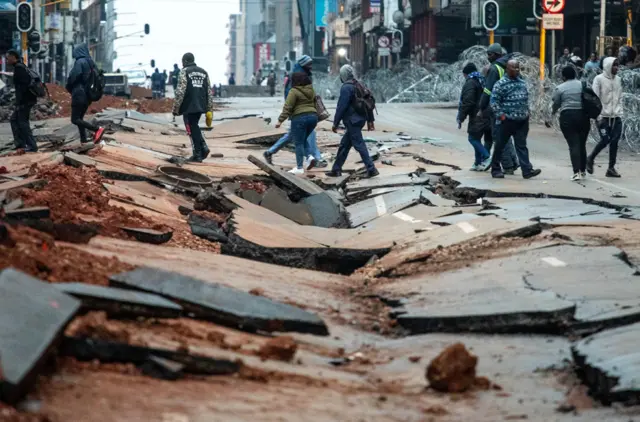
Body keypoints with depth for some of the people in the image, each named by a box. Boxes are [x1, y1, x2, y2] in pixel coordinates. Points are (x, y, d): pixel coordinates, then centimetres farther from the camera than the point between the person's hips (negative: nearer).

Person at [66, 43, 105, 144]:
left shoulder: (80, 62, -13)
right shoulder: (90, 63, 12)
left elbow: (72, 77, -18)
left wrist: (69, 88, 2)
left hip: (79, 94, -9)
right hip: (88, 95, 9)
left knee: (75, 119, -7)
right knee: (79, 118, 14)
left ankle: (97, 129, -21)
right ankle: (84, 140, 6)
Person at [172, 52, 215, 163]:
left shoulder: (185, 72, -5)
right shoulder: (204, 72, 13)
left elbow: (180, 92, -13)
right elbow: (209, 92, 11)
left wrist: (175, 108, -8)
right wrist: (209, 110, 12)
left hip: (189, 106, -6)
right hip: (201, 106, 6)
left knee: (192, 129, 1)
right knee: (195, 126, 21)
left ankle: (198, 154, 0)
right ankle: (203, 147, 6)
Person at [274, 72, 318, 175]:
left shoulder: (294, 91, -10)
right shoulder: (311, 90, 12)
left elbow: (287, 107, -15)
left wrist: (280, 120, -14)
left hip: (300, 118, -7)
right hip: (313, 116, 7)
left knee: (298, 143, -1)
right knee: (303, 139, 23)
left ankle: (299, 168, -3)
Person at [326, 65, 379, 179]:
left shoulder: (346, 88, -14)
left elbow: (341, 107, -17)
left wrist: (335, 123, -11)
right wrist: (370, 120, 19)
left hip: (352, 122, -9)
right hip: (360, 119, 9)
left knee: (359, 145, -9)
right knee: (344, 145, 15)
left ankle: (371, 169, -13)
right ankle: (336, 169, 21)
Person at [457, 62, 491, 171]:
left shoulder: (470, 83, -11)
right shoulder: (481, 81, 17)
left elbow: (467, 102, -18)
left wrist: (461, 117, -12)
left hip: (476, 116, -9)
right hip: (484, 115, 9)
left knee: (473, 138, -3)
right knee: (476, 139, 14)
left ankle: (487, 157, -14)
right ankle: (478, 163, 16)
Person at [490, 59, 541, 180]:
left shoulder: (522, 82, 13)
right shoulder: (500, 84, -8)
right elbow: (494, 101, -10)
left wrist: (527, 113, 15)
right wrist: (501, 115, -15)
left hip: (522, 120, 5)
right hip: (507, 120, -5)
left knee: (521, 146, 0)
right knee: (500, 146, 6)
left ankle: (527, 170, -7)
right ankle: (495, 170, 17)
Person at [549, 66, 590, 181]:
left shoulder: (560, 88, -1)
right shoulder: (583, 85, 8)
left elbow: (555, 106, 4)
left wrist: (550, 116, 19)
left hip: (568, 116, -3)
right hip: (583, 117, 3)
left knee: (573, 145, -5)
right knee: (582, 144, 13)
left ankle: (577, 172, -15)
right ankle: (583, 171, 21)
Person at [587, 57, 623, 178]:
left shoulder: (618, 79, 12)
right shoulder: (599, 79, -6)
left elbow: (620, 98, 16)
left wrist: (620, 112, 6)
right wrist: (599, 116, -13)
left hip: (616, 117, 5)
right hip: (604, 116, -5)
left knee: (614, 141, 1)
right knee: (605, 140, -10)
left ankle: (611, 168, 8)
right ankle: (590, 159, 14)